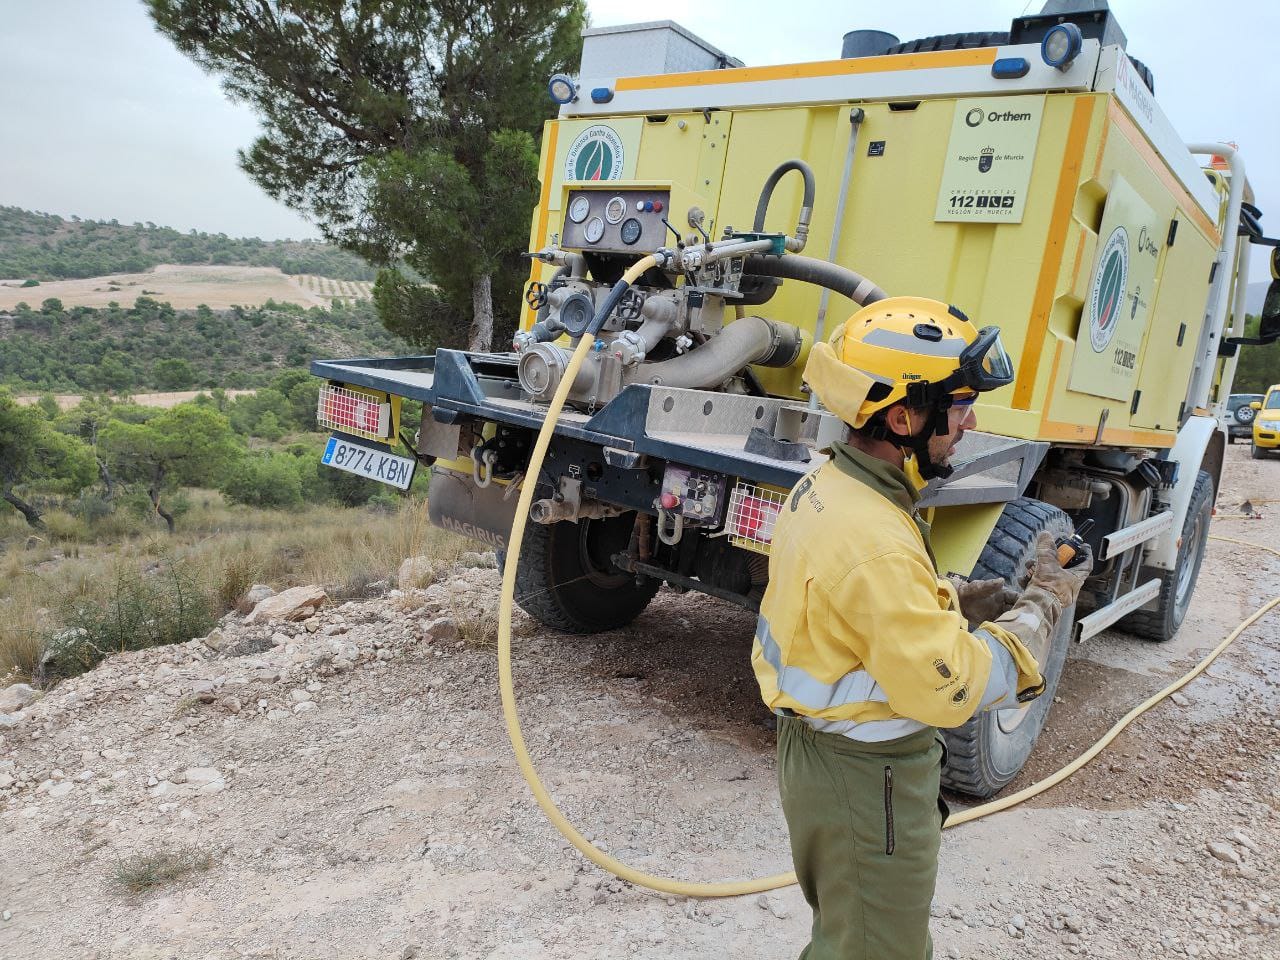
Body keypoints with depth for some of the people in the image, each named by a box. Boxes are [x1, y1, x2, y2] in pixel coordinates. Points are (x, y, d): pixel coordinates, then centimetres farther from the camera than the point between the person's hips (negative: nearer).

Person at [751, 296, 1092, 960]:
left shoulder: (827, 486, -2)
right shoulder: (874, 544, -33)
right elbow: (950, 689, -27)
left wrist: (961, 598, -2)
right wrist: (1042, 606, -16)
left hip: (817, 748, 9)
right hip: (867, 781, -9)